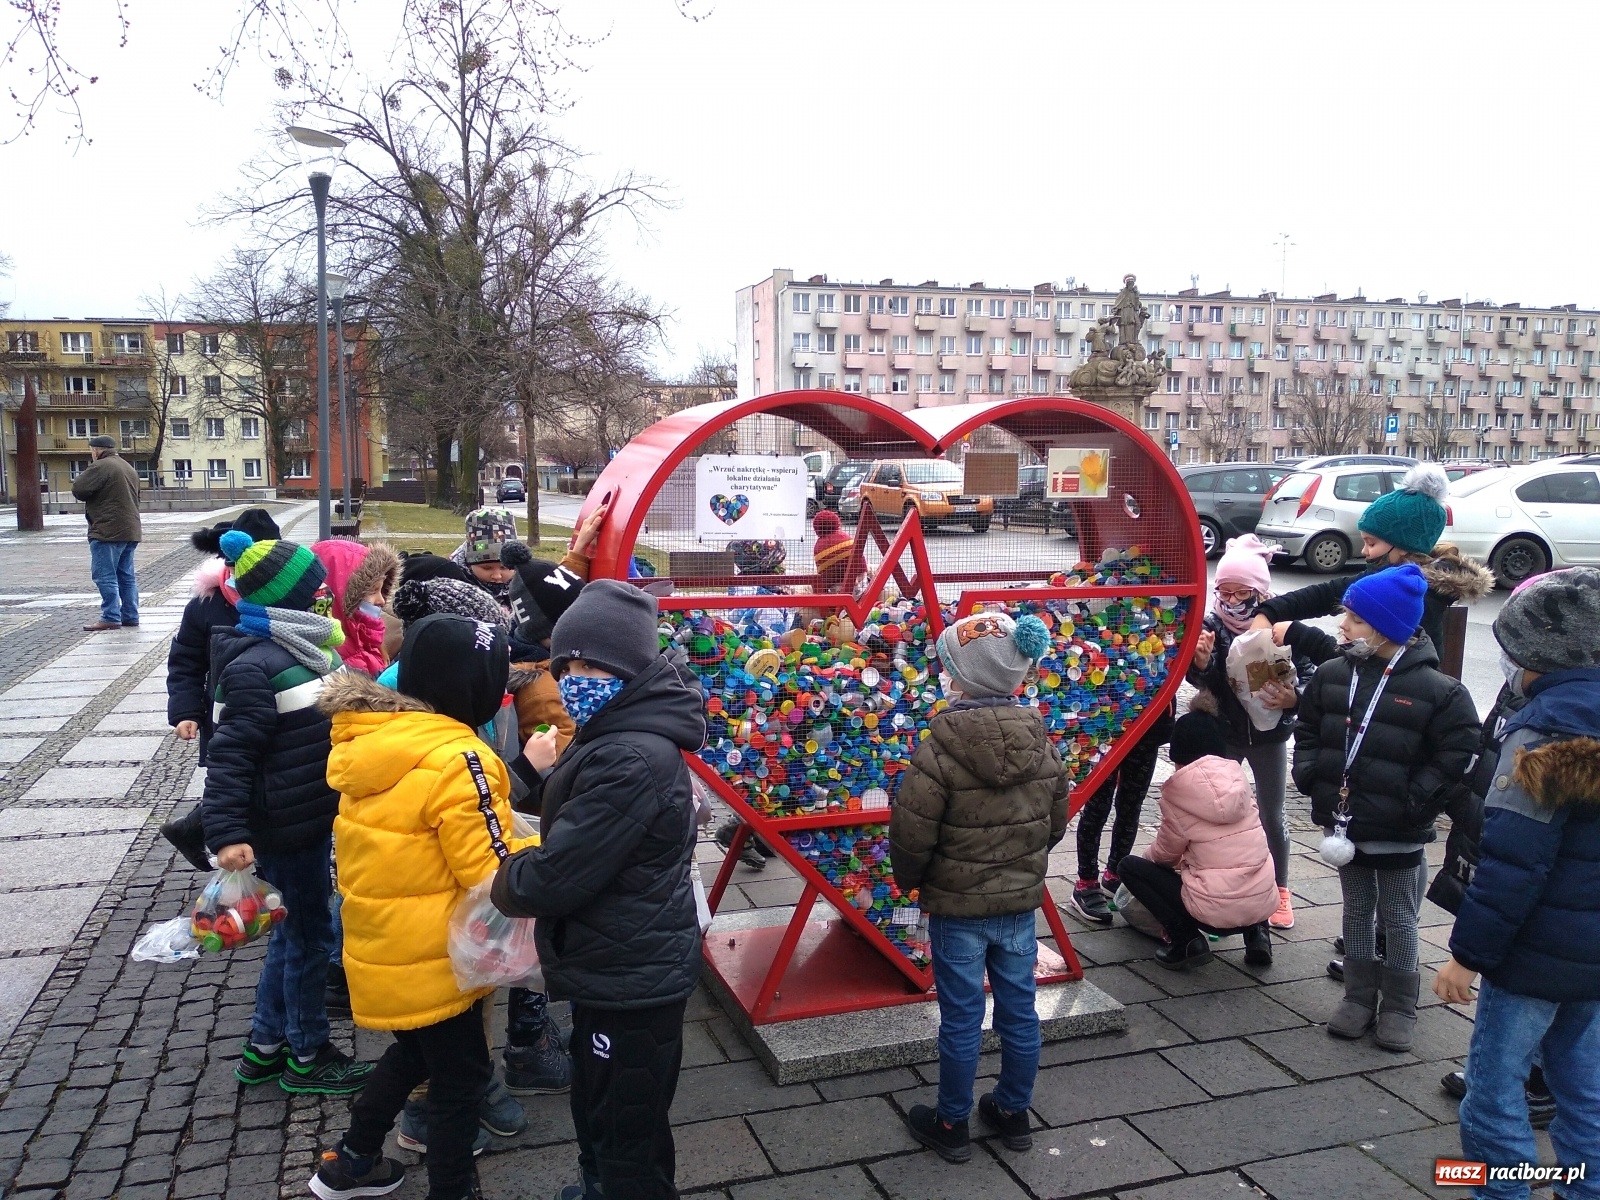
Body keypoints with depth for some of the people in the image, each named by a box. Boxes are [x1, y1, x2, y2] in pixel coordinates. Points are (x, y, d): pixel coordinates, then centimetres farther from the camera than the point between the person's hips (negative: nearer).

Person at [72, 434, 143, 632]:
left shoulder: (100, 467, -12)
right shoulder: (129, 468, 18)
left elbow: (78, 490, -13)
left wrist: (82, 476, 6)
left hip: (108, 532, -9)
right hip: (130, 531, 9)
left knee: (105, 576, -6)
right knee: (126, 576, 12)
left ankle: (111, 617, -8)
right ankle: (130, 617, 13)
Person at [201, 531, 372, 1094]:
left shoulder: (301, 649, 6)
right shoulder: (254, 667, -22)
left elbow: (335, 720, 20)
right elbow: (229, 756, -25)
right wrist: (227, 834, -29)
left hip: (313, 816, 9)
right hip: (285, 829, -9)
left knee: (294, 928, 20)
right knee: (311, 933, 5)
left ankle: (265, 1046, 35)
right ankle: (307, 1057, 23)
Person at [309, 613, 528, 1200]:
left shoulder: (367, 739, -3)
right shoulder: (456, 760, -28)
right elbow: (491, 874, -23)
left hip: (381, 946, 8)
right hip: (433, 958, -8)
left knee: (412, 1051, 30)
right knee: (461, 1075, 13)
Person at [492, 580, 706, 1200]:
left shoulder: (631, 761, -30)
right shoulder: (618, 735, 5)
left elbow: (553, 879, -28)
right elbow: (579, 826, 18)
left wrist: (504, 881, -7)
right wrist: (547, 775, 1)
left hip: (630, 981, -11)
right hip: (615, 969, 11)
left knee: (630, 1147, 10)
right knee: (596, 1111, 32)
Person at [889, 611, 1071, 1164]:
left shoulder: (941, 747, -22)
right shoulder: (1041, 740, -4)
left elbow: (911, 834, -18)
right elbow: (1056, 821, 6)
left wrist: (910, 881, 1)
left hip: (957, 906, -5)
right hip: (1020, 901, 5)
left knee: (961, 1019, 8)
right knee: (1019, 1010, 16)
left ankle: (952, 1125, 24)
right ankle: (1013, 1112, 33)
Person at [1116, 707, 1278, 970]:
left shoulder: (1180, 789, -6)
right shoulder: (1236, 776, 7)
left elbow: (1166, 852, 6)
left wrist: (1148, 857, 28)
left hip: (1216, 912, -6)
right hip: (1262, 905, 6)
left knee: (1129, 867, 10)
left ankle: (1186, 940, -2)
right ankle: (1256, 933, 15)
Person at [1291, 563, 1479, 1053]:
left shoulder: (1434, 689, -14)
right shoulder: (1332, 674, -1)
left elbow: (1456, 753, -10)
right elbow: (1307, 729, 11)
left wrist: (1415, 802, -14)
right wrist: (1309, 775, 0)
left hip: (1398, 830, -4)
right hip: (1345, 821, 4)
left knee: (1398, 918, 11)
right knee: (1357, 911, 18)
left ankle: (1398, 1006, 26)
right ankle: (1359, 995, 31)